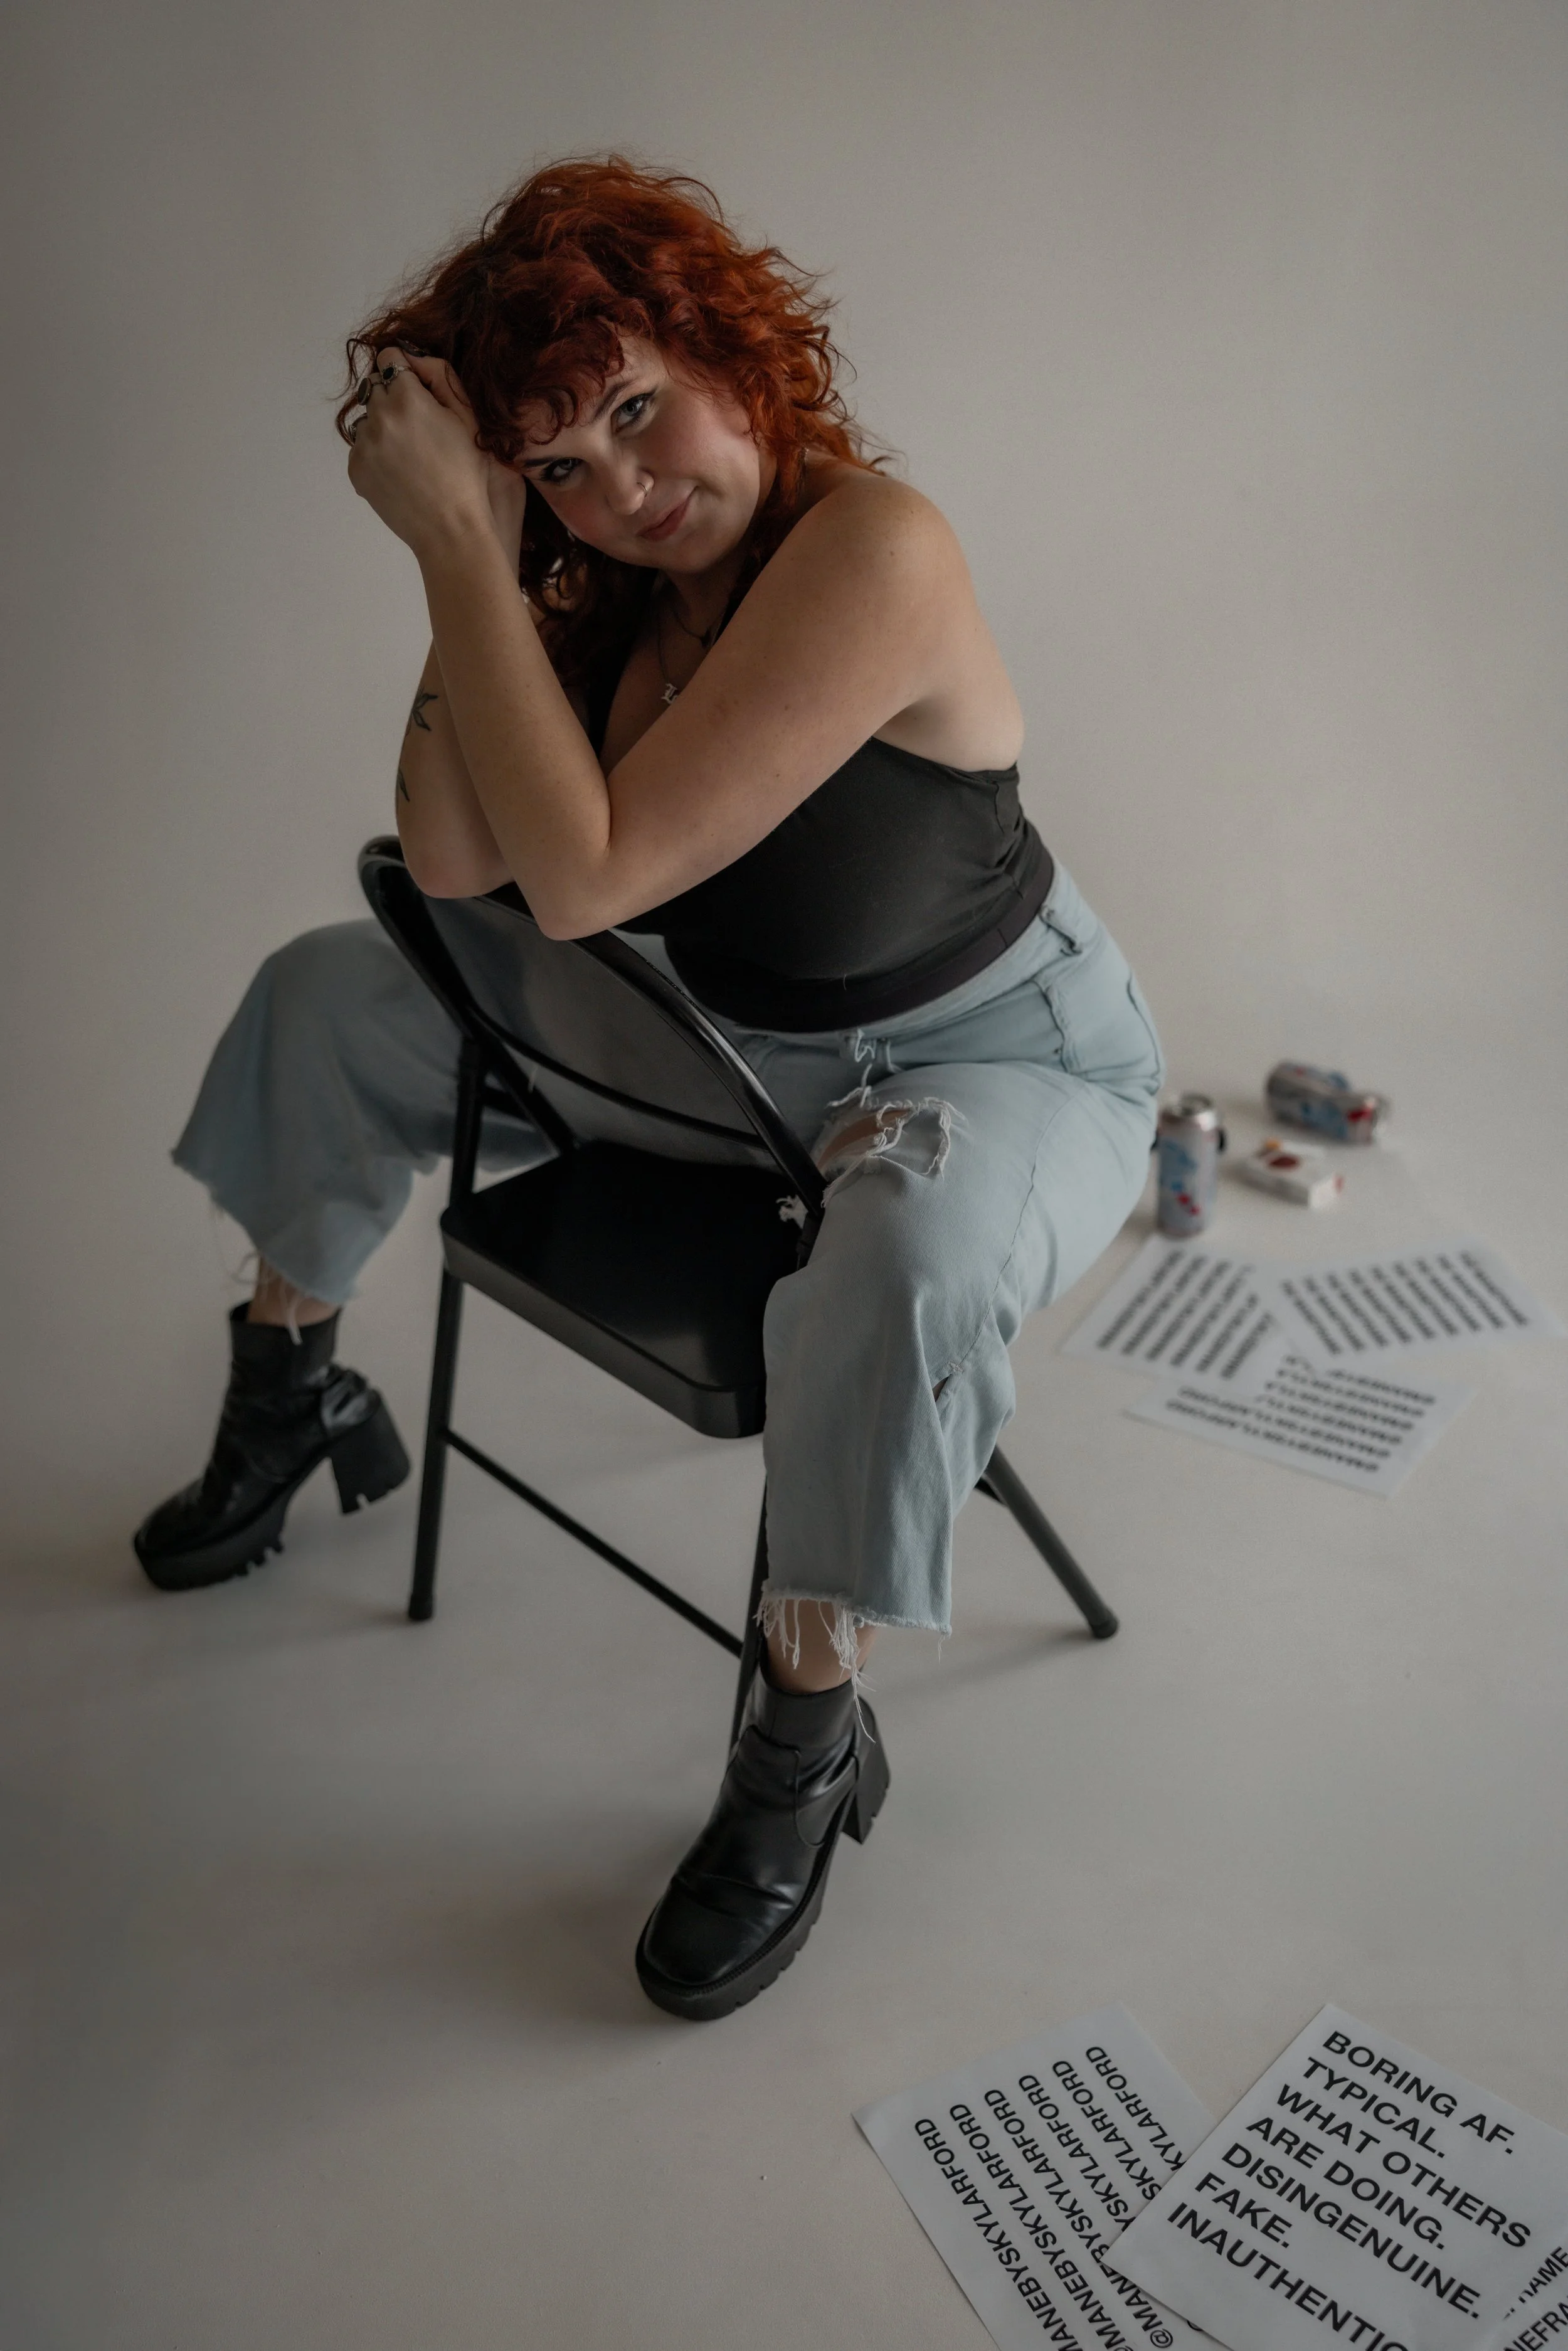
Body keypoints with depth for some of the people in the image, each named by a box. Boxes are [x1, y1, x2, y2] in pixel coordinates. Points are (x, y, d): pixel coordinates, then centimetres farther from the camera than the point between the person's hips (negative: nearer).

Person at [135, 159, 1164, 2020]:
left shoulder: (867, 551, -30)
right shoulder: (603, 581, -6)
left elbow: (586, 876, -35)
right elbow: (457, 867, -15)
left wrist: (453, 540, -32)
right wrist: (464, 547, -20)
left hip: (992, 1060, -7)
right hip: (719, 1035, 7)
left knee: (902, 1256, -43)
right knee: (326, 997, 8)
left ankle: (808, 1744, -19)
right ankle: (290, 1391, 28)